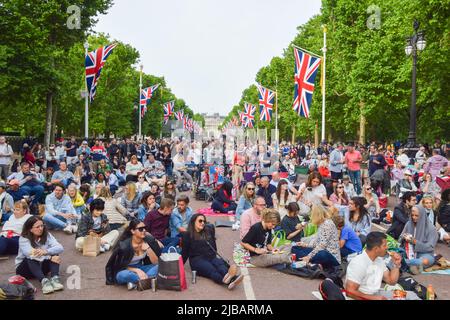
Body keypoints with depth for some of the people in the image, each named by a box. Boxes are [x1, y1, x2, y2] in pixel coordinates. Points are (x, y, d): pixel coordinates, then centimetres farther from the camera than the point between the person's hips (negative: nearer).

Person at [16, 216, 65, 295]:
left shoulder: (47, 235, -8)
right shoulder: (23, 239, -17)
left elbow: (60, 248, -22)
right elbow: (30, 254, -34)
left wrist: (46, 251, -43)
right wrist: (50, 258, -40)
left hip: (41, 266, 3)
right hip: (25, 268, -3)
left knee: (54, 254, -22)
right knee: (30, 259, -34)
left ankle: (55, 278, -40)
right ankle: (44, 281, -51)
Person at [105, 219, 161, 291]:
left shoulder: (149, 240, -14)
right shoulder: (124, 245, -23)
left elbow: (156, 262, -14)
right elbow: (120, 266, -13)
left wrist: (148, 248, -28)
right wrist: (136, 270, -26)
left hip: (140, 268, 4)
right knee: (124, 275, -40)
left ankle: (135, 282, -29)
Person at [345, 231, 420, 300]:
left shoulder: (379, 260, 6)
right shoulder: (358, 263, -19)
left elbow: (391, 281, 14)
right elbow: (350, 292, -23)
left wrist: (396, 264, 1)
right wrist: (374, 298, -23)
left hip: (376, 294, 8)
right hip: (363, 297, -8)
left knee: (410, 295, -1)